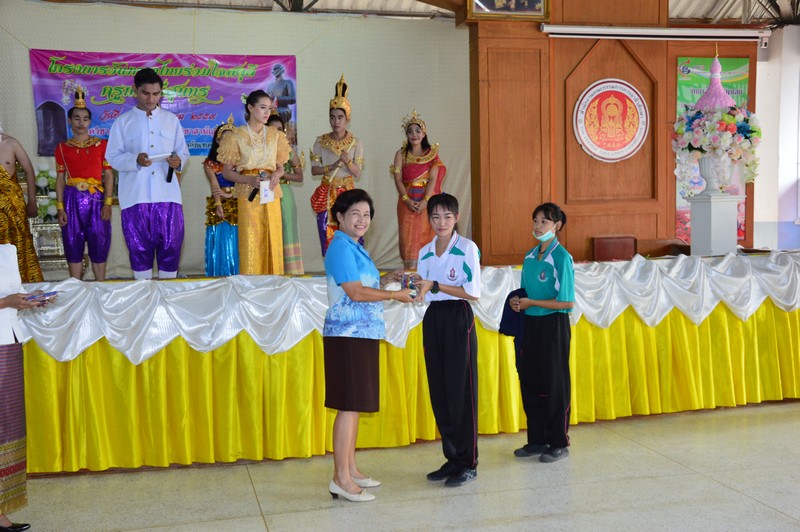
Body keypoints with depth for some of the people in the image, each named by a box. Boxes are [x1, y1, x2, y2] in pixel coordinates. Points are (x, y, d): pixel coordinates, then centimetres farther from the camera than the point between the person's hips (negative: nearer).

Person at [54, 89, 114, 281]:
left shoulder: (102, 145, 4)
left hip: (96, 199, -1)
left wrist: (107, 203, -6)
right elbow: (60, 179, 7)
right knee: (73, 246, 4)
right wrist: (60, 207, -1)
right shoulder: (62, 148, 8)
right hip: (73, 200, 1)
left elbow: (109, 175, 2)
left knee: (99, 245, 2)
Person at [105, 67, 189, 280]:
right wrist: (135, 160, -18)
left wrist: (178, 160, -12)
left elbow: (183, 151, 12)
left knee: (171, 245, 1)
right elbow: (112, 156, 1)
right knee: (139, 247, 4)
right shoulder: (123, 121, 6)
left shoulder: (172, 120, 12)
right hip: (135, 196, -1)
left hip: (167, 195, 1)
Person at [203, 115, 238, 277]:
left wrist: (229, 195, -17)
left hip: (238, 207, 1)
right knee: (221, 245, -2)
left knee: (237, 245, -1)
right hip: (220, 210, -1)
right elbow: (215, 187, -8)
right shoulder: (211, 163, 4)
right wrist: (218, 205, -22)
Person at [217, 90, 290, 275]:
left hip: (271, 194, 3)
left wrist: (276, 175, -7)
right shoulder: (237, 136, 2)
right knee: (250, 242, -5)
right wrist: (250, 180, -16)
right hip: (248, 195, -3)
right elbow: (227, 172, 1)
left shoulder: (275, 135, 12)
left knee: (273, 240, 0)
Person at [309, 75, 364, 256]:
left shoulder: (356, 143, -1)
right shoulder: (321, 142, 1)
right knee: (328, 238, 0)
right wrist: (332, 166, -15)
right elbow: (314, 170, 1)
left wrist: (348, 161, -22)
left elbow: (358, 174, -3)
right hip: (327, 194, 1)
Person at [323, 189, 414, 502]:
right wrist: (395, 296, -10)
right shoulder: (341, 248, -13)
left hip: (361, 335, 10)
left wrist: (386, 280, 11)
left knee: (355, 405, 13)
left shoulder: (354, 248, 17)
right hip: (348, 335, -10)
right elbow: (355, 293, -18)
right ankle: (341, 479, -3)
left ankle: (350, 469, 22)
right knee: (349, 405, -8)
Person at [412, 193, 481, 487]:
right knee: (439, 392, 8)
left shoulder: (467, 248, -6)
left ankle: (468, 463, 7)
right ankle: (453, 458, 19)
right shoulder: (424, 253, 11)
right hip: (433, 320, 6)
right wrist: (417, 286, -6)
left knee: (461, 391, -3)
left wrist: (435, 286, -18)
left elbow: (473, 292, -13)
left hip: (458, 319, -6)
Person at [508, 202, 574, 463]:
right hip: (531, 324, 7)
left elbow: (567, 302, -16)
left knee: (554, 384, 3)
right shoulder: (530, 256, 9)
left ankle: (559, 443, 16)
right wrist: (518, 301, -2)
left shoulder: (561, 258, -13)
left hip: (553, 326, -7)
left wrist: (531, 303, -14)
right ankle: (537, 440, 23)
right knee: (529, 381, 11)